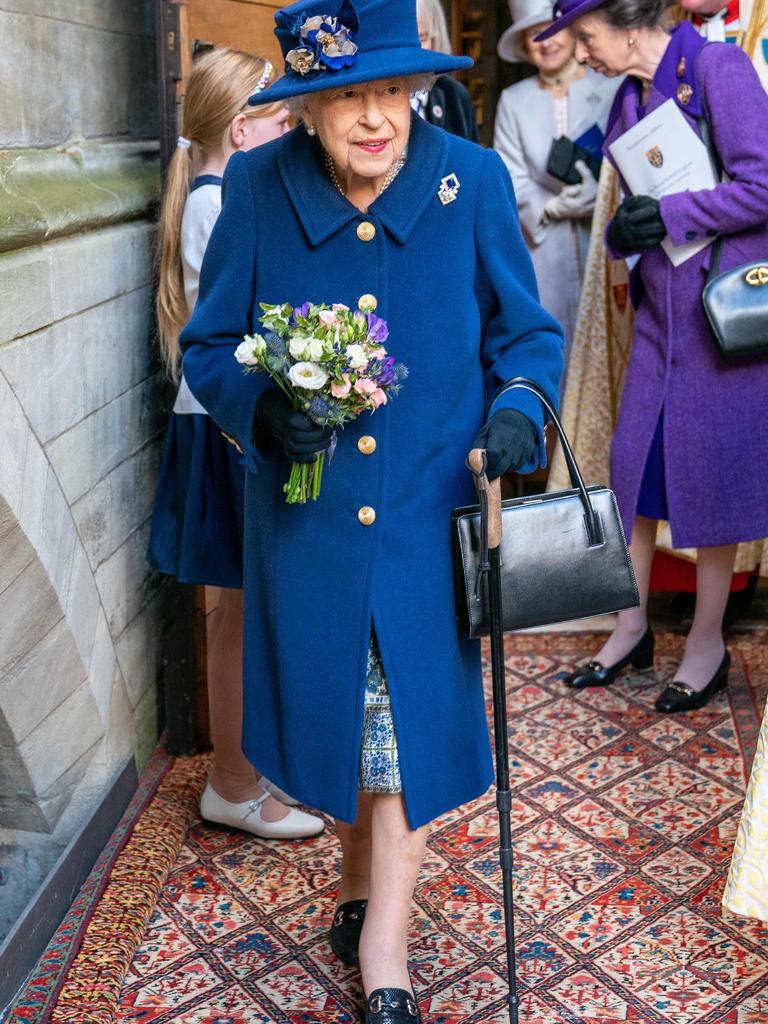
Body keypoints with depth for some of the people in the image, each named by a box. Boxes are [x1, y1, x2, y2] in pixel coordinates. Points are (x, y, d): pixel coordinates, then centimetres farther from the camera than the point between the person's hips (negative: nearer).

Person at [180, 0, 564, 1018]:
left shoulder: (472, 180, -8)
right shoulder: (257, 188, -8)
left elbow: (527, 332, 2)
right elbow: (208, 347, 0)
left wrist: (519, 408, -19)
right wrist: (263, 408, -21)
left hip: (427, 507, 0)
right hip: (307, 512, 1)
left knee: (411, 720, 6)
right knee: (334, 708, 16)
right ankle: (364, 876, 46)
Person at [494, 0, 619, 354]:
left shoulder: (612, 87, -2)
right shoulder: (513, 100, 9)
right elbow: (511, 180, 5)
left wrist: (601, 194, -21)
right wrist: (555, 207, -11)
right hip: (545, 250, 2)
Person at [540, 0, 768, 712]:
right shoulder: (629, 97, 13)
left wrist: (668, 214, -12)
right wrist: (624, 232, -4)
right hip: (662, 301, 7)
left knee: (711, 466, -1)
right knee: (635, 458, 6)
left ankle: (707, 645, 15)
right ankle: (632, 628, 20)